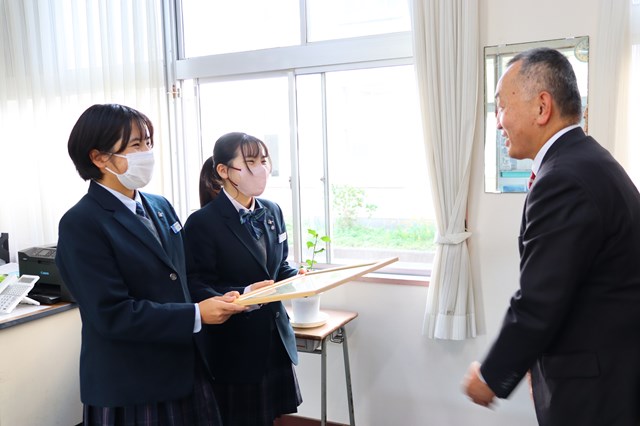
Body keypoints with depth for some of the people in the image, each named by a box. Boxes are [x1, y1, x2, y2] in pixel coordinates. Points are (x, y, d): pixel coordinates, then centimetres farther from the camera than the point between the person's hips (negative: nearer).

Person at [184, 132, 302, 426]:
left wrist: (298, 278, -6)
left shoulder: (272, 211, 7)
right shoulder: (202, 223, -13)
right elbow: (199, 290, -15)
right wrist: (244, 295, -31)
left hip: (276, 341, 6)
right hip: (234, 348, -6)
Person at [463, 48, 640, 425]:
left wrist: (491, 377, -8)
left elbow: (537, 306, -23)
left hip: (592, 389, -9)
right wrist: (540, 363, 15)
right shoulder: (589, 161, 6)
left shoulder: (564, 181, -25)